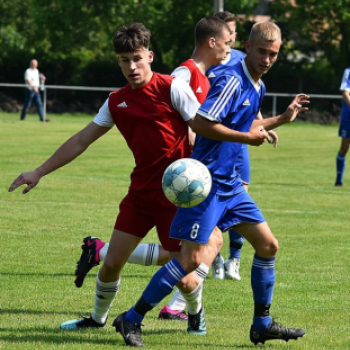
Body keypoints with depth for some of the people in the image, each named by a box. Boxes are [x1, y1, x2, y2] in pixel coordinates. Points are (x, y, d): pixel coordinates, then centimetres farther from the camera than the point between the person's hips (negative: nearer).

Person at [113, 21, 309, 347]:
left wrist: (282, 118, 23)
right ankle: (131, 320, -4)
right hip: (207, 182, -10)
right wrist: (248, 137, -19)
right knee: (191, 258, -13)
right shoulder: (232, 80, -17)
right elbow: (200, 122, -25)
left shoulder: (257, 86, 13)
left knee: (268, 245, 10)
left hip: (230, 183, 10)